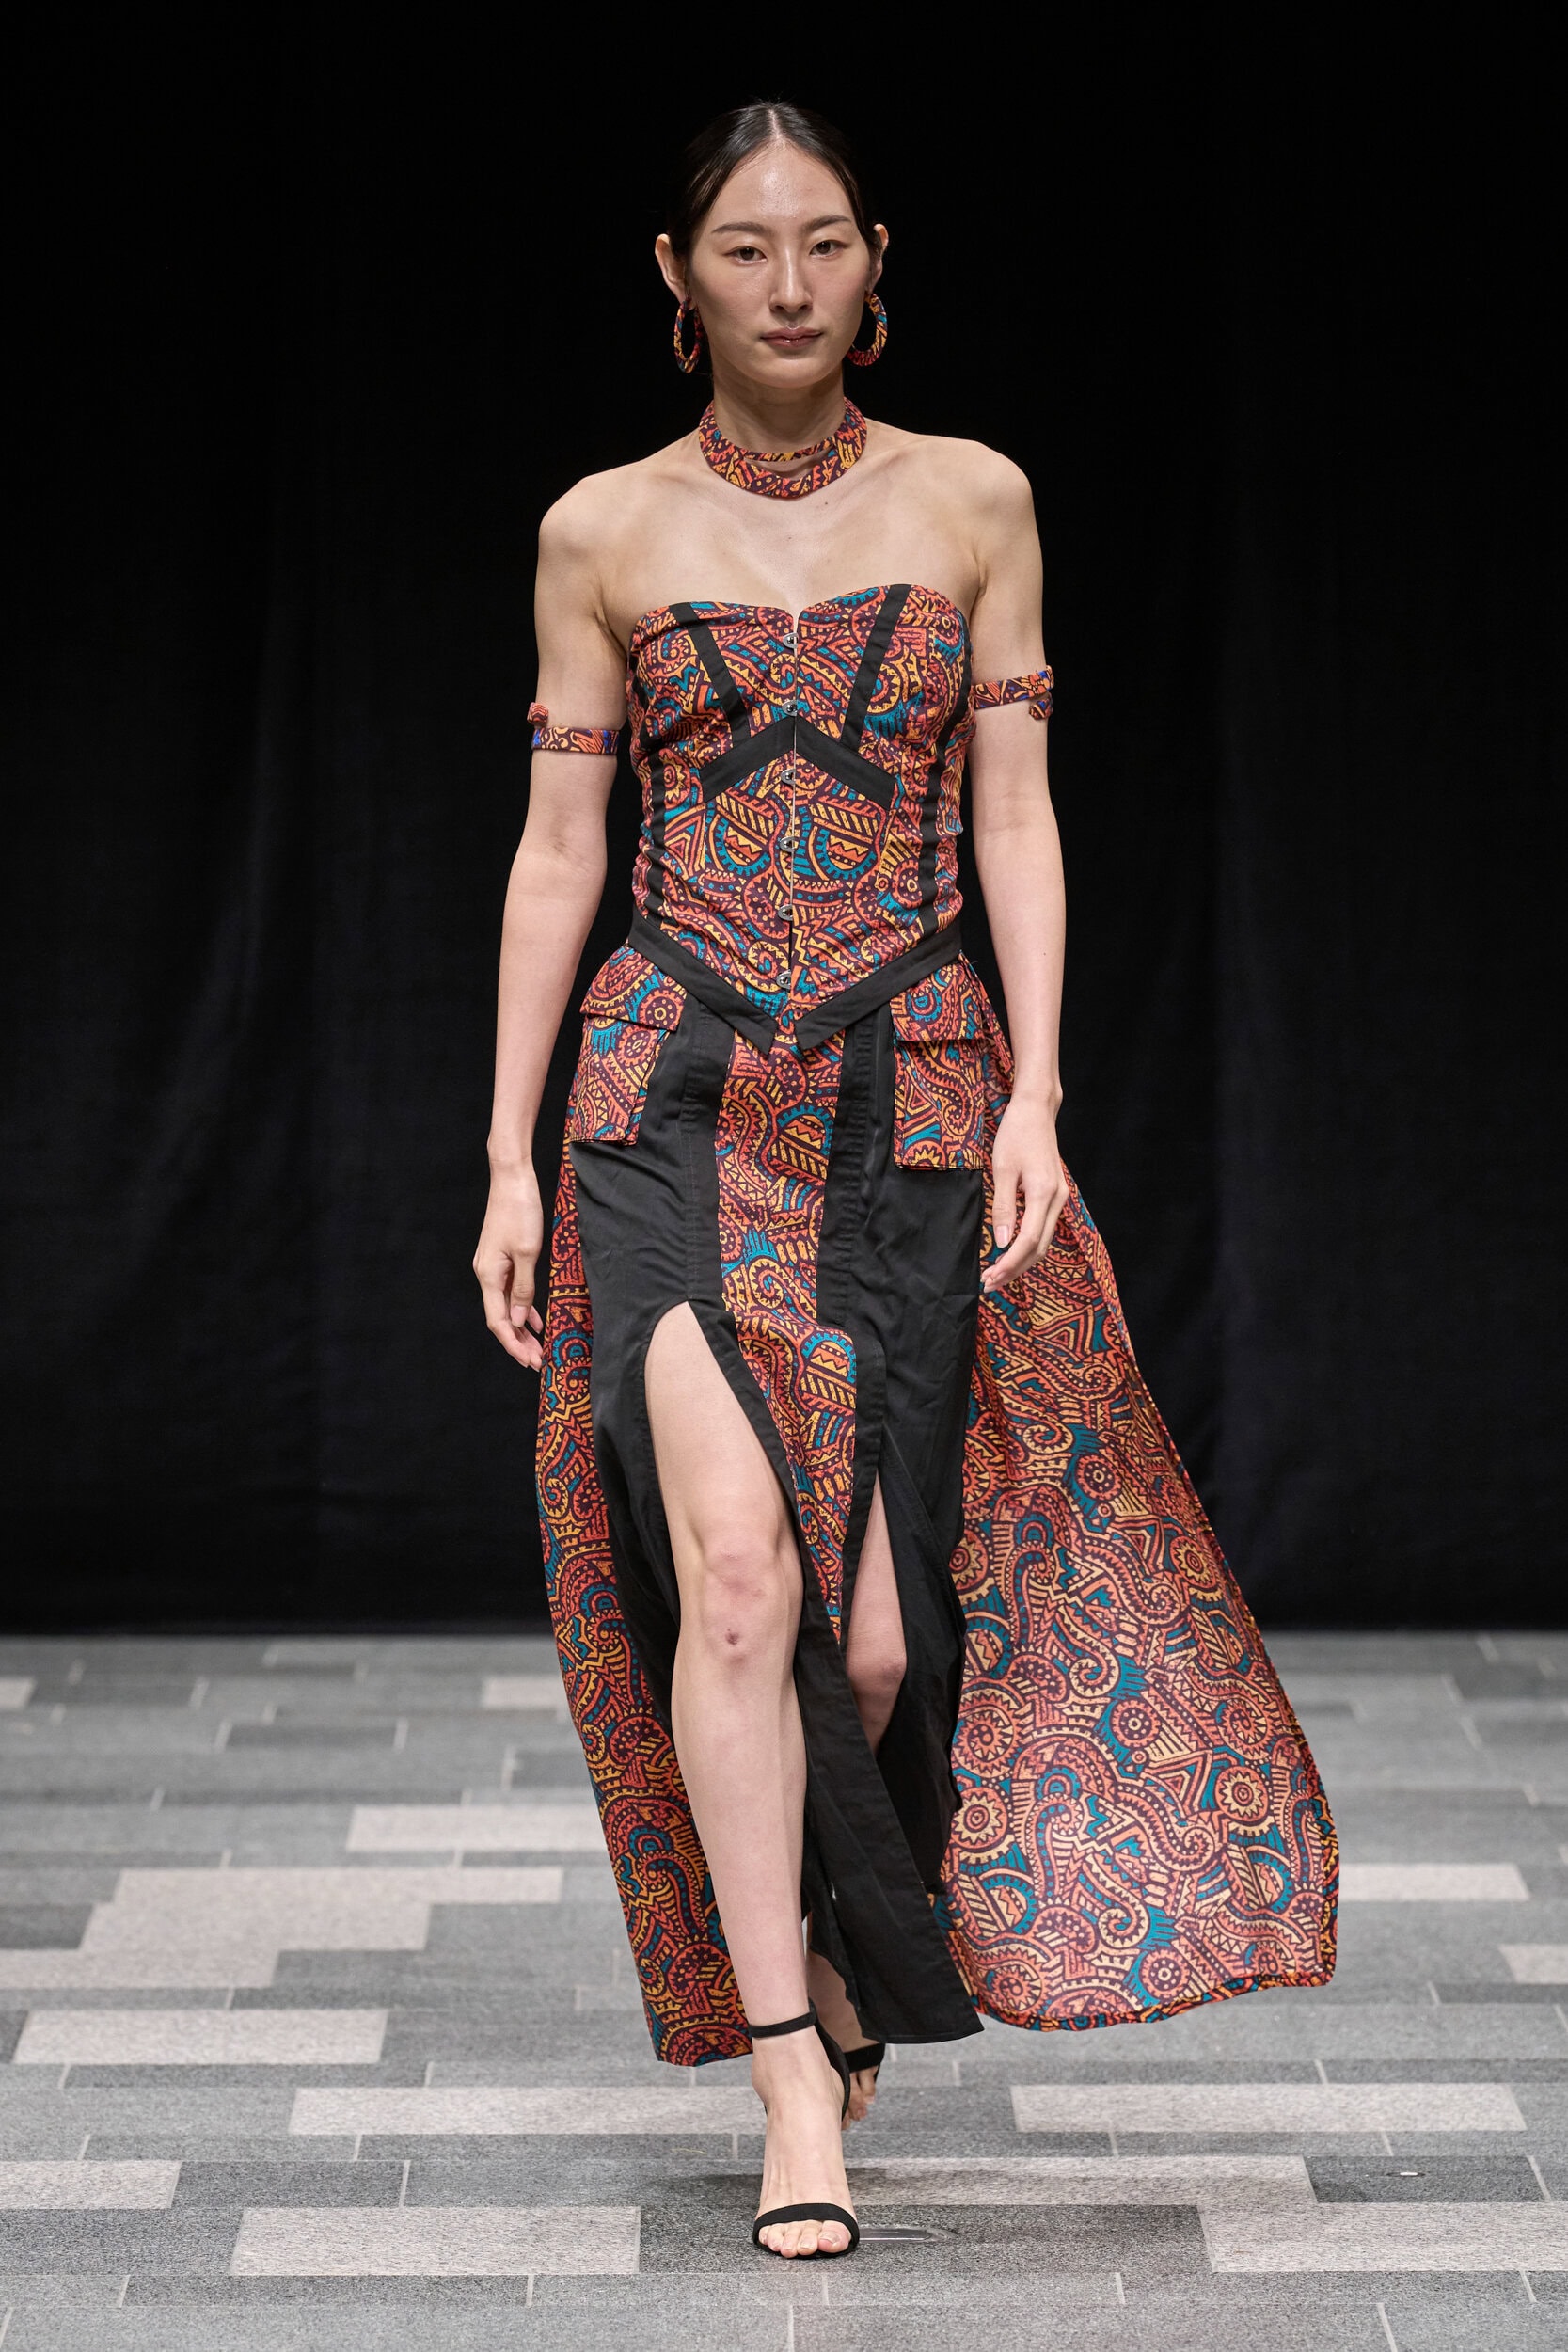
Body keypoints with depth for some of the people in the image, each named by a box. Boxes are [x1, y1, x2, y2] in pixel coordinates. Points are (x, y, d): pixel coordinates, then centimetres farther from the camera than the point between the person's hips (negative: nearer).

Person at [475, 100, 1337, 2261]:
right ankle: (795, 2075, -12)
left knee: (877, 1625, 0)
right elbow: (558, 852, 6)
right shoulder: (605, 534, 5)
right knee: (735, 1558, -19)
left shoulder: (973, 503, 7)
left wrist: (1037, 1095, -7)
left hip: (910, 1093, 1)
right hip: (678, 1097, -1)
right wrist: (509, 1156, 1)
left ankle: (836, 1959, 29)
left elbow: (1016, 818, 4)